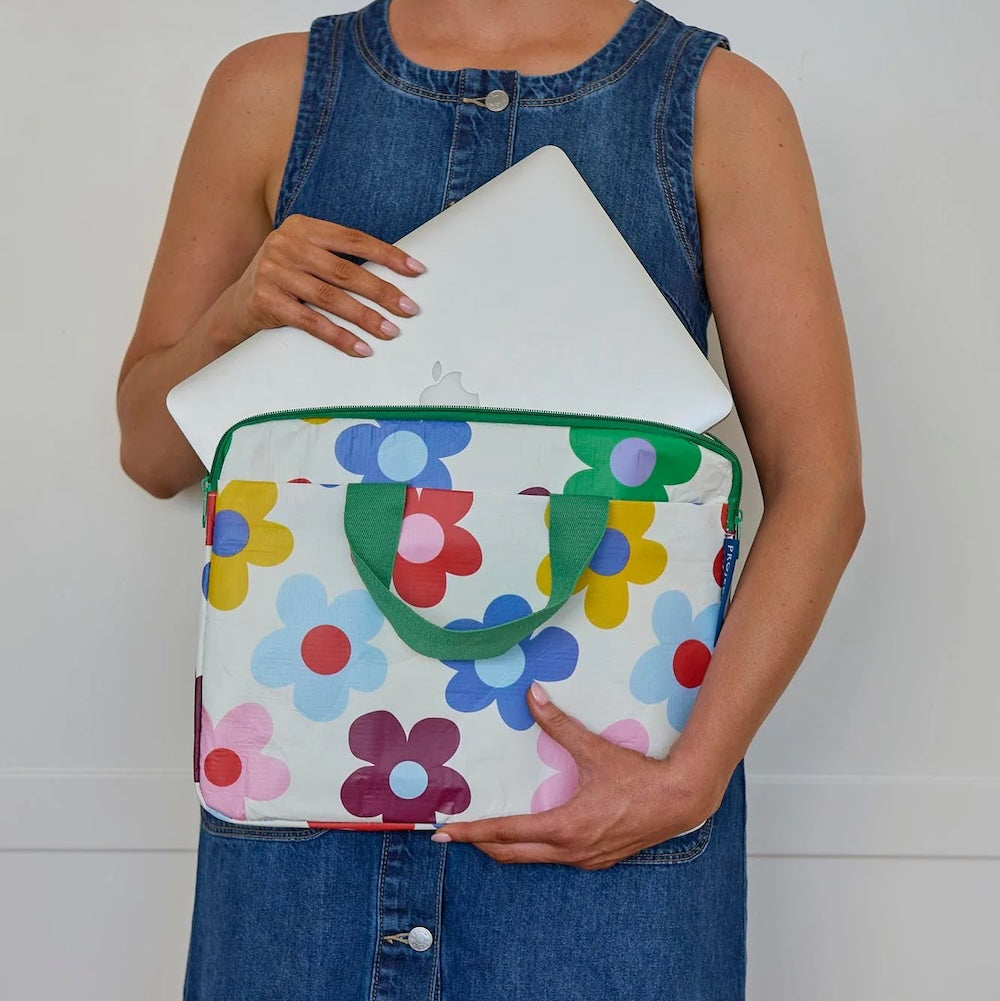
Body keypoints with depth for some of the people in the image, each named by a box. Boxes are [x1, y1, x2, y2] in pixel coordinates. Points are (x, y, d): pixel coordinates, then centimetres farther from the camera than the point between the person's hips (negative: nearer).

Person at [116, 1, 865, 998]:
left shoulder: (719, 102, 0)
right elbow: (151, 453, 10)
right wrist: (235, 313, -10)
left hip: (609, 770, -1)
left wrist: (692, 775, -14)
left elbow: (819, 488, -5)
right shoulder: (270, 89, 6)